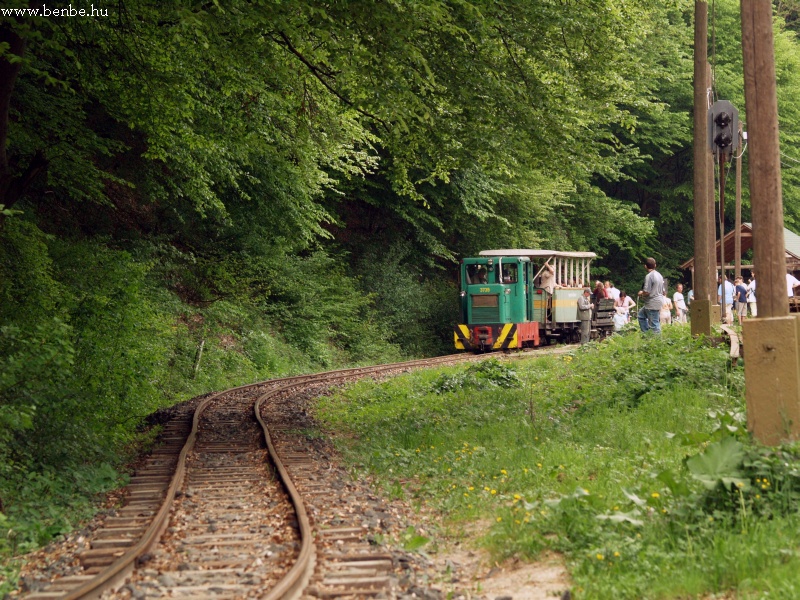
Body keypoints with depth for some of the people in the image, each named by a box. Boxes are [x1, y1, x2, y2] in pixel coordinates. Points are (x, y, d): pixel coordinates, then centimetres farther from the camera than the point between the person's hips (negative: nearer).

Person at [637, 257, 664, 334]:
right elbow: (663, 292, 16)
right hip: (658, 302, 10)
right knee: (641, 315, 26)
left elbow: (646, 292, -22)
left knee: (654, 325, -5)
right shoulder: (659, 275, 10)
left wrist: (641, 293, -1)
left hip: (651, 304, -10)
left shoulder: (649, 276, -18)